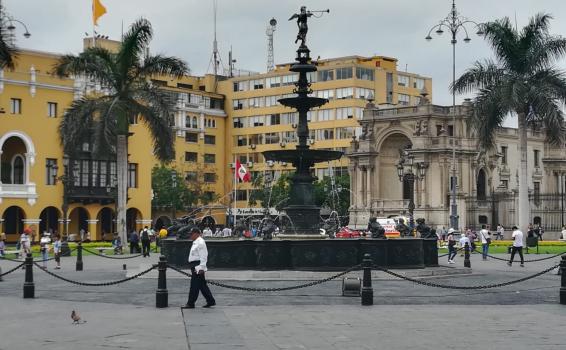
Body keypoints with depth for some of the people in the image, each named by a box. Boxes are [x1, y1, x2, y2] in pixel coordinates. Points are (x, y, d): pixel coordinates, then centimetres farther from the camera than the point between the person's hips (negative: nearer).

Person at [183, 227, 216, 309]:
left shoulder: (200, 243, -15)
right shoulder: (195, 242, 17)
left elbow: (203, 256, -20)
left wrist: (201, 268, -23)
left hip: (198, 267, -10)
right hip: (195, 267, 10)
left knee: (194, 285, -5)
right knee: (202, 285, 13)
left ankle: (191, 303, 0)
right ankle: (211, 301, 18)